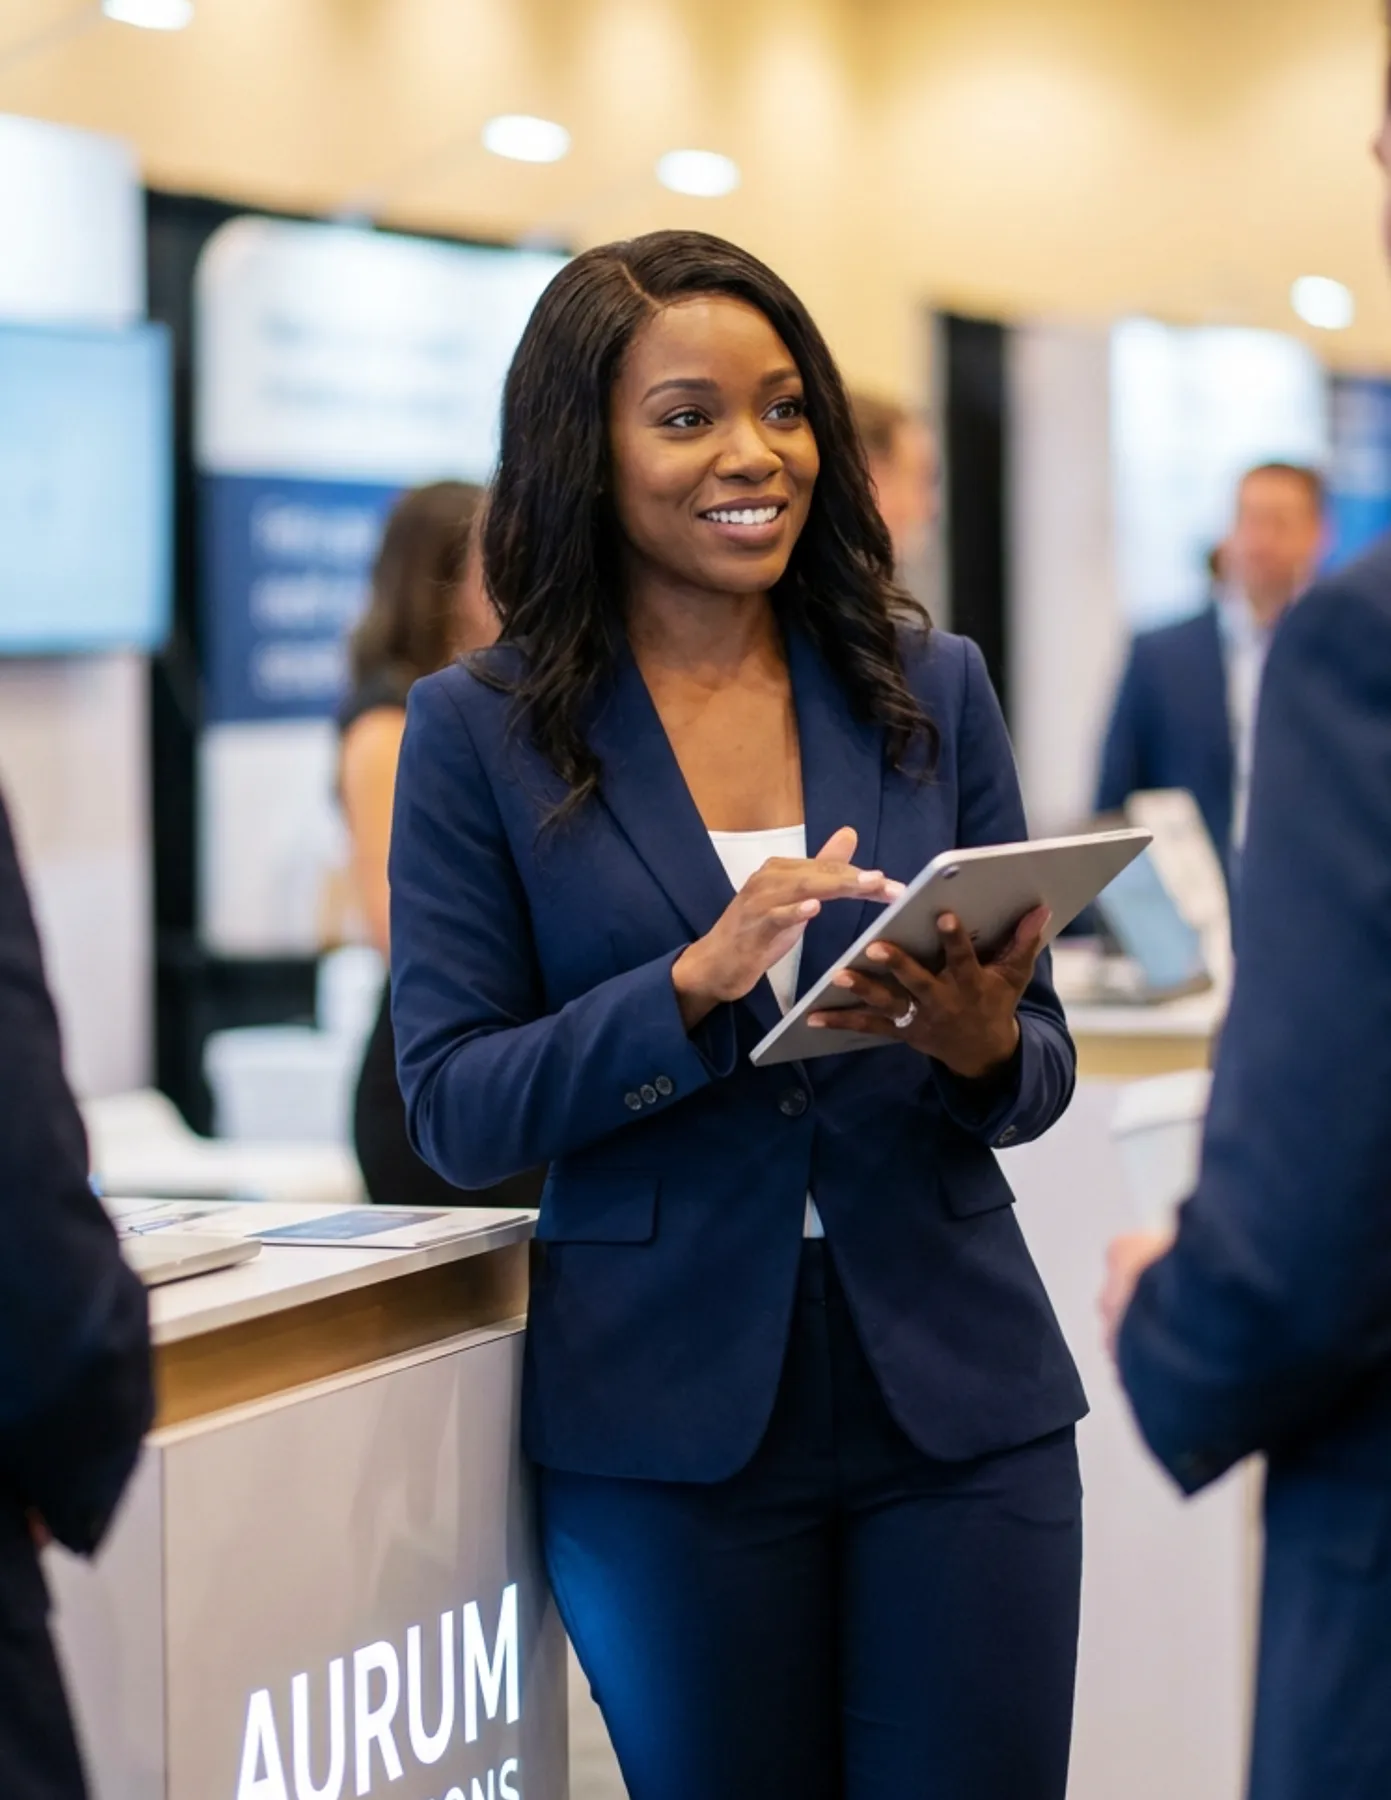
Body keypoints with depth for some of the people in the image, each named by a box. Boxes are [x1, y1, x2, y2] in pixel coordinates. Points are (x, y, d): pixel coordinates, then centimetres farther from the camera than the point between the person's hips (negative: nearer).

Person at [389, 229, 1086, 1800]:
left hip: (959, 1396, 2)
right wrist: (699, 984, -20)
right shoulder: (483, 730, 0)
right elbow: (453, 1108, -5)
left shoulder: (929, 689, 7)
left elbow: (1040, 1067, 9)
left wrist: (982, 1042, -15)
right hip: (667, 1420, -2)